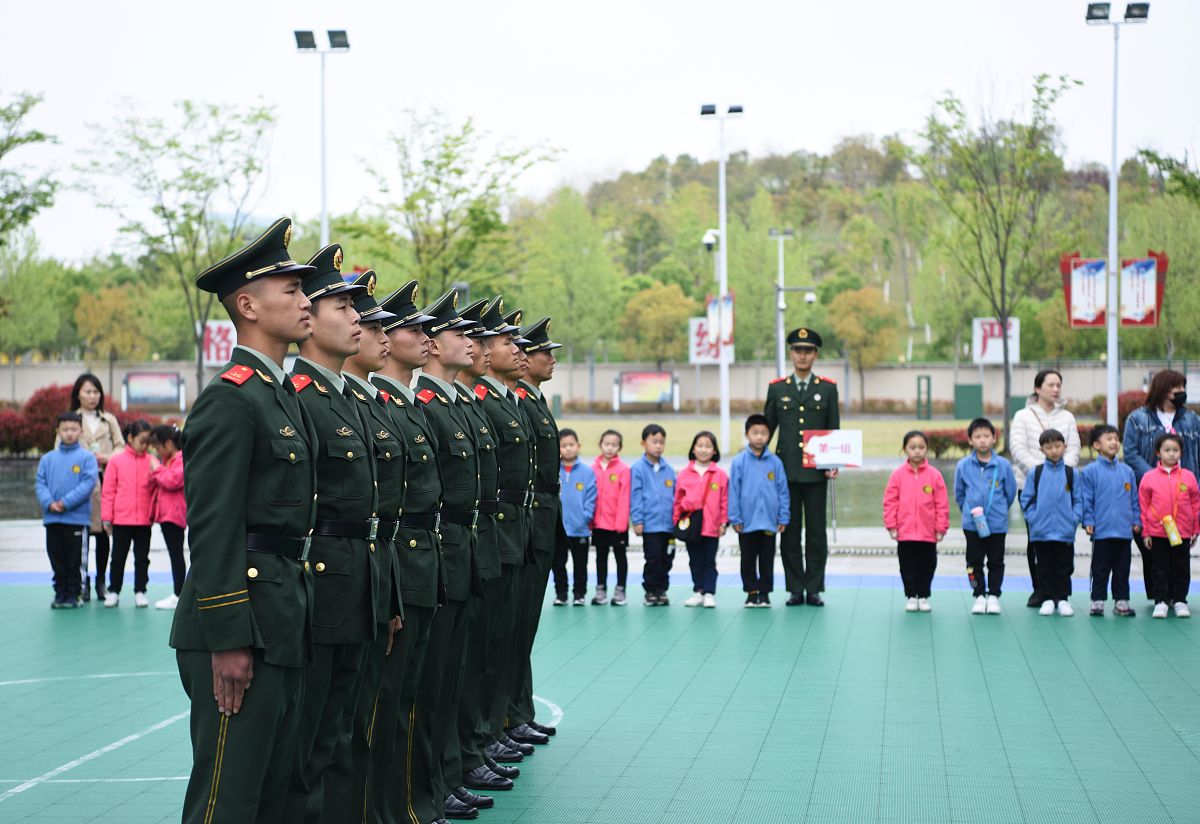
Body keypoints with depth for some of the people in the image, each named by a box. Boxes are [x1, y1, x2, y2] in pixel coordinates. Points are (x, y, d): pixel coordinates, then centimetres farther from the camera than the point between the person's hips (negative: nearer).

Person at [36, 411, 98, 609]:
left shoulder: (87, 457, -2)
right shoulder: (47, 459, 9)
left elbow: (89, 483, -11)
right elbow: (40, 484, 5)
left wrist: (66, 503, -17)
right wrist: (49, 503, -13)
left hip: (77, 518, -3)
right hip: (52, 519, 3)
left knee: (75, 561, 2)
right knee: (57, 560, 9)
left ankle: (73, 594, 12)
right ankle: (60, 594, 18)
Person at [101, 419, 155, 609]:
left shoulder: (151, 461, 4)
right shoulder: (116, 460, 0)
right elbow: (108, 491, 1)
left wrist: (156, 472, -16)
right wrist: (106, 517, -2)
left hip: (144, 520, 1)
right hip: (121, 519, -1)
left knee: (142, 558, 7)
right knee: (118, 557, 8)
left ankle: (140, 592, 15)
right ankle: (113, 591, 17)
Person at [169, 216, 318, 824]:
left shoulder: (283, 394, 16)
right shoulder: (229, 399, -14)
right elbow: (212, 528, -19)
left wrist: (296, 610, 18)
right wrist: (228, 640, -21)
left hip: (285, 618, 10)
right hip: (244, 620, -10)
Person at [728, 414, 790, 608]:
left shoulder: (775, 462, -1)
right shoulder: (739, 462, -5)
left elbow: (783, 491, 2)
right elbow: (733, 491, -4)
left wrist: (783, 518, 0)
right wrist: (735, 518, -6)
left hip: (769, 522, 1)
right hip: (747, 522, -1)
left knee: (767, 560, 9)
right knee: (748, 560, 9)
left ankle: (764, 592, 18)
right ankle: (751, 592, 20)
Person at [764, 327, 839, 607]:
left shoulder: (828, 389, 6)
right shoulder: (777, 388, 8)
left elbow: (834, 431, 5)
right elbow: (766, 427, 11)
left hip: (816, 472, -1)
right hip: (786, 471, 1)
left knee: (816, 532, 1)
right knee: (789, 532, 3)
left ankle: (814, 589, 7)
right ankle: (795, 590, 8)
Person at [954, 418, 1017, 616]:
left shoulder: (1003, 465, -8)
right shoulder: (963, 466, -5)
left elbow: (1011, 492, 3)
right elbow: (959, 494, 7)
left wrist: (998, 510, 8)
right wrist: (970, 511, 7)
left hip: (998, 524, -1)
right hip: (972, 524, 1)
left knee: (996, 562, 8)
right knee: (974, 561, 7)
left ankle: (994, 596, 19)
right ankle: (979, 596, 17)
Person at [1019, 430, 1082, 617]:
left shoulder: (1071, 473, 1)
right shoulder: (1036, 473, 2)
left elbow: (1078, 500, 4)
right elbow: (1026, 499, 5)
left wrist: (1074, 519, -6)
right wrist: (1032, 518, -5)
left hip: (1065, 532, 0)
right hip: (1041, 531, 0)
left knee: (1064, 567, 6)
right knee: (1045, 567, 8)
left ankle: (1063, 599, 15)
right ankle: (1048, 599, 16)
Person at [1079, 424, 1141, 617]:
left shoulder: (1127, 471, 7)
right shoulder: (1090, 471, -4)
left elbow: (1134, 499, 11)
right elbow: (1086, 499, -3)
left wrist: (1137, 521, 7)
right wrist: (1088, 522, -8)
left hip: (1124, 530, 3)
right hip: (1101, 529, -3)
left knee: (1122, 568, 10)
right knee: (1100, 569, 5)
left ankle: (1121, 600, 17)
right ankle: (1098, 600, 12)